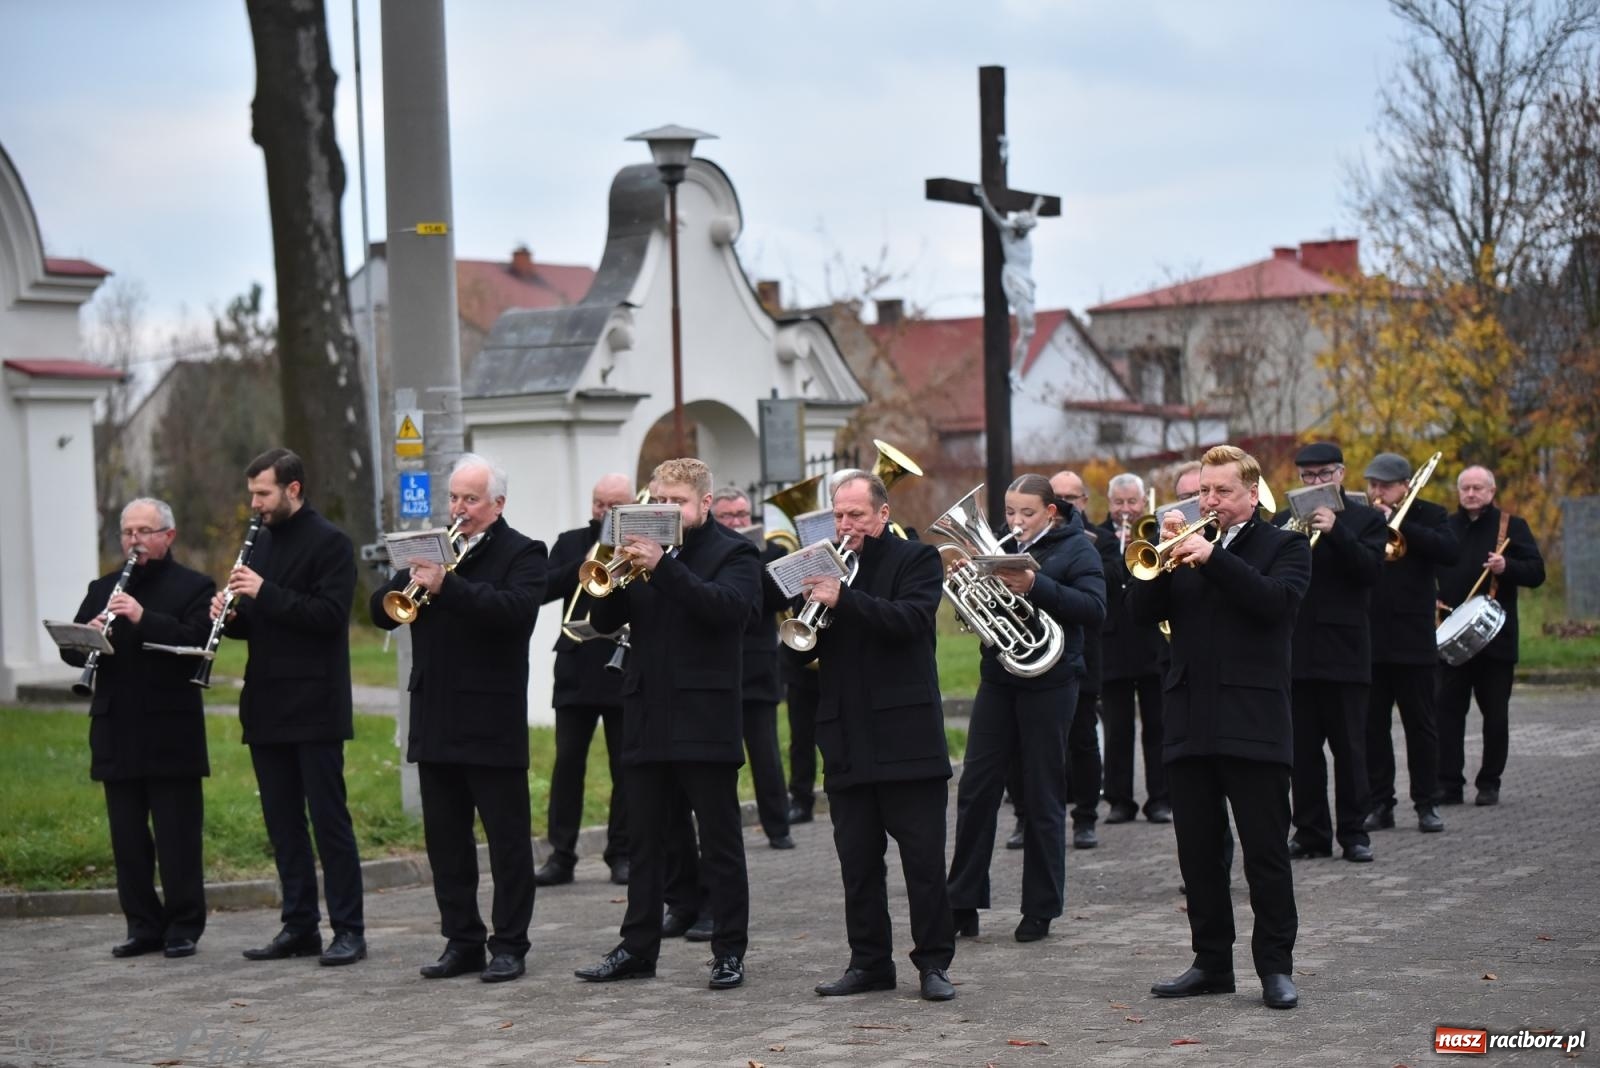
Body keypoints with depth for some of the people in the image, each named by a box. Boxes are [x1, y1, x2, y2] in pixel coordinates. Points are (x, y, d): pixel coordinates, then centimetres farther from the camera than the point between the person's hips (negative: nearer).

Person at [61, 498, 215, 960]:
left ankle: (184, 928, 7)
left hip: (171, 735, -5)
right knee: (127, 839, 7)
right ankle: (144, 926, 15)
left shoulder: (193, 587, 1)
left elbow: (197, 640, -16)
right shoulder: (103, 589, 16)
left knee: (178, 839, 0)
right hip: (117, 736, 5)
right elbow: (70, 649, 9)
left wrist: (144, 618, -26)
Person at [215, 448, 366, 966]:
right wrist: (231, 615, -1)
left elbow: (331, 613, -18)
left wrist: (266, 594, -22)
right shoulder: (261, 541, 15)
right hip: (267, 706, 7)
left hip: (314, 706, -7)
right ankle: (299, 927, 16)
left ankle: (349, 929, 1)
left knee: (329, 818, -4)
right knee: (283, 822, 9)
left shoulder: (330, 543, -7)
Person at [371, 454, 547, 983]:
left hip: (492, 721, -6)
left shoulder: (522, 553, -3)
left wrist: (447, 587, -29)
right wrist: (406, 582, -13)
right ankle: (461, 941, 18)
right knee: (445, 839, 10)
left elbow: (517, 610, -22)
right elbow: (381, 610, 8)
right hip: (436, 721, 6)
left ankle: (509, 946, 6)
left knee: (507, 838, 1)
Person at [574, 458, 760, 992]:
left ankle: (729, 951, 7)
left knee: (720, 843, 1)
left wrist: (663, 567, -28)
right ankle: (638, 948, 16)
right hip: (647, 719, 5)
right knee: (644, 841, 10)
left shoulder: (734, 553, 0)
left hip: (706, 719, -5)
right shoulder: (645, 550, 13)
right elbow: (604, 620, 7)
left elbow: (727, 607, -20)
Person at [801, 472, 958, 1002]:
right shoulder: (827, 566, 15)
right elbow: (803, 649, 13)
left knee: (924, 858, -2)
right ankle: (869, 962, 14)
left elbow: (912, 619, -17)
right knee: (857, 860, 7)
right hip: (847, 738, 5)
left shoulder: (916, 559, 2)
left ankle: (934, 962, 4)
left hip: (905, 734, -5)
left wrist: (843, 599, -25)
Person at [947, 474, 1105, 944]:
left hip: (1048, 683, -5)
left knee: (1043, 798, 2)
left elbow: (1094, 610, -16)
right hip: (998, 678, 5)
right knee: (975, 789, 2)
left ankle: (1041, 908, 11)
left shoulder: (1075, 549, -3)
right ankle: (962, 904, 9)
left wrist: (1035, 586, -25)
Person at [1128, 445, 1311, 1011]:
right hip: (1189, 723, 5)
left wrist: (1214, 557, -22)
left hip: (1254, 723, -5)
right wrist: (1163, 554, -10)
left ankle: (1276, 967, 5)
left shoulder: (1285, 546, 3)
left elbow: (1276, 601, -17)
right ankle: (1212, 963, 17)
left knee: (1266, 853, -1)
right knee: (1198, 853, 8)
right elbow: (1142, 611, 4)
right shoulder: (1186, 546, 15)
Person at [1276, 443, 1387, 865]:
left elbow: (1370, 569, -10)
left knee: (1349, 746, 1)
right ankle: (1310, 831, 12)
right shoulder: (1285, 520, 12)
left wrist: (1335, 530, -19)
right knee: (1302, 747, 5)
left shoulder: (1365, 519, 5)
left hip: (1344, 648, -3)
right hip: (1296, 649, 3)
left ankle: (1353, 832, 7)